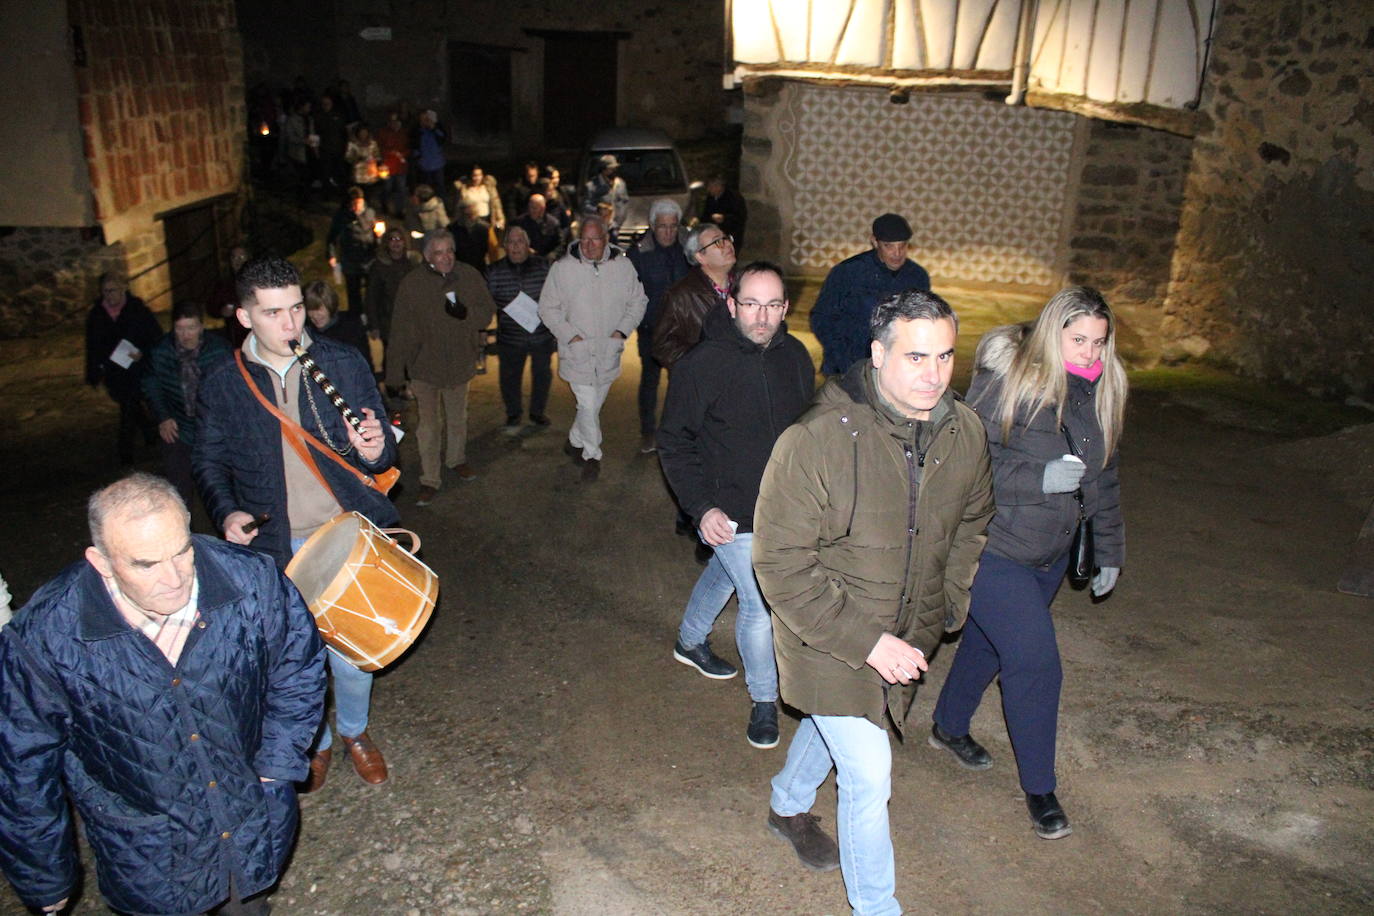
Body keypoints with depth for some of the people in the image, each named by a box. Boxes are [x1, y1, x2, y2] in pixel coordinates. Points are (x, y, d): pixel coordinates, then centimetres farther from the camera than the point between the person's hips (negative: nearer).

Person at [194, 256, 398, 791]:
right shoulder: (222, 386, -3)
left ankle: (355, 731, 40)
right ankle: (313, 741, 41)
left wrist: (376, 450, -21)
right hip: (276, 546, 0)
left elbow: (382, 444, 3)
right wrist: (226, 513, -9)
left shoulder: (344, 364, -4)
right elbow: (208, 462, 10)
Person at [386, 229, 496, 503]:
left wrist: (465, 312, -22)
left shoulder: (470, 277, -5)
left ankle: (457, 459, 44)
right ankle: (430, 480, 12)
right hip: (424, 365, -3)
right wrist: (397, 371, -10)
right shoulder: (412, 283, -11)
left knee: (457, 418, 22)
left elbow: (487, 311, 1)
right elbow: (401, 331, -9)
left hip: (459, 363, 3)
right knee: (428, 426, 2)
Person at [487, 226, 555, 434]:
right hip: (510, 337, -1)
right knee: (510, 377, 8)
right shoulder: (494, 272, -2)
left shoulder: (543, 267, -2)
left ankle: (538, 412, 36)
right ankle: (512, 416, 27)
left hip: (542, 336, 1)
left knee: (542, 373, 15)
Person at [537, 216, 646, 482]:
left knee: (595, 403, 16)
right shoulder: (563, 268, -8)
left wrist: (622, 331, -4)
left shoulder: (622, 266, -1)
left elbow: (637, 302, 9)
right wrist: (570, 335, -9)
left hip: (609, 351, 3)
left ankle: (575, 441, 40)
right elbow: (548, 308, -1)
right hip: (577, 351, -3)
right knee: (588, 406, -6)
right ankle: (592, 455, 14)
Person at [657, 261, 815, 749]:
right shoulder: (702, 365, -20)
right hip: (730, 512, -6)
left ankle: (691, 641, 53)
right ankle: (764, 700, 20)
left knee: (724, 574, 26)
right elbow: (674, 444, -13)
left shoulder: (796, 356, -3)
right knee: (760, 602, -5)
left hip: (784, 506, 6)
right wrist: (702, 507, -21)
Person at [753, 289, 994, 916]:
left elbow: (971, 523, 11)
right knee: (869, 775, 1)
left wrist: (949, 605, 6)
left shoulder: (965, 434, -9)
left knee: (832, 724, 28)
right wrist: (866, 642, -25)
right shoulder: (815, 441, -29)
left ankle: (788, 806, 59)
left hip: (908, 639, 6)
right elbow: (781, 564, -25)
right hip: (831, 645, -6)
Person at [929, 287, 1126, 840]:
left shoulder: (1098, 395, 4)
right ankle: (1039, 789, 10)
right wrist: (1039, 478, -27)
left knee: (989, 642, 21)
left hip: (1050, 554, 7)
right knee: (1036, 660, -9)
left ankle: (949, 728, 45)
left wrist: (1108, 551, 18)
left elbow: (1103, 479, 15)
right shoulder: (1005, 382, -18)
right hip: (992, 549, -7)